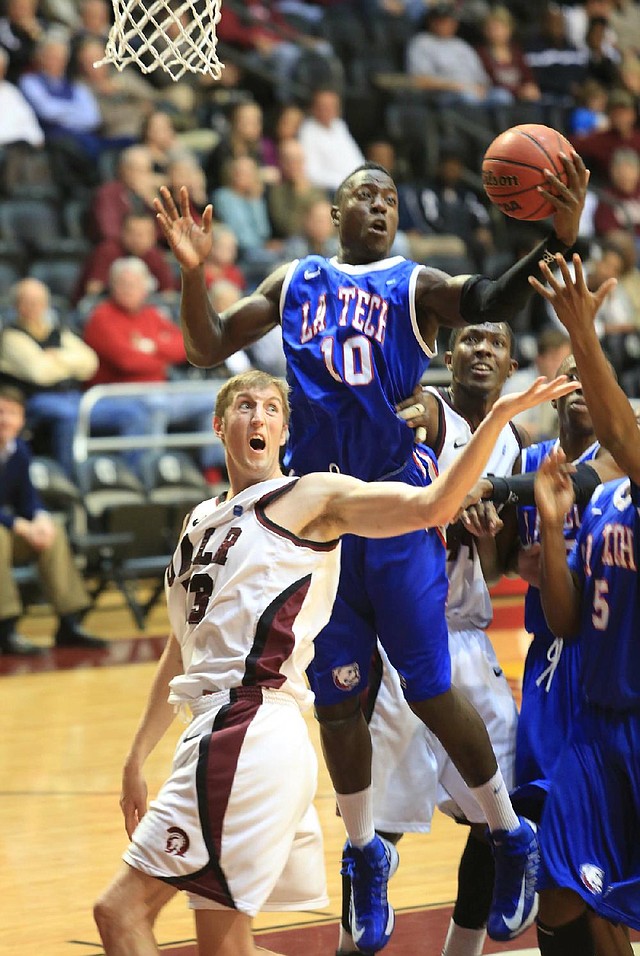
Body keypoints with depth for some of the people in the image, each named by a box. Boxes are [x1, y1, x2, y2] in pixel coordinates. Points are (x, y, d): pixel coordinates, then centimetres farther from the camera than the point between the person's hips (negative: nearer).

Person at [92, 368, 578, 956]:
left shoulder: (310, 497, 0)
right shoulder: (201, 522, 21)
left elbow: (431, 506, -14)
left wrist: (498, 417, -25)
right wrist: (137, 760, 25)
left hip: (248, 727, -8)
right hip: (223, 730, 8)